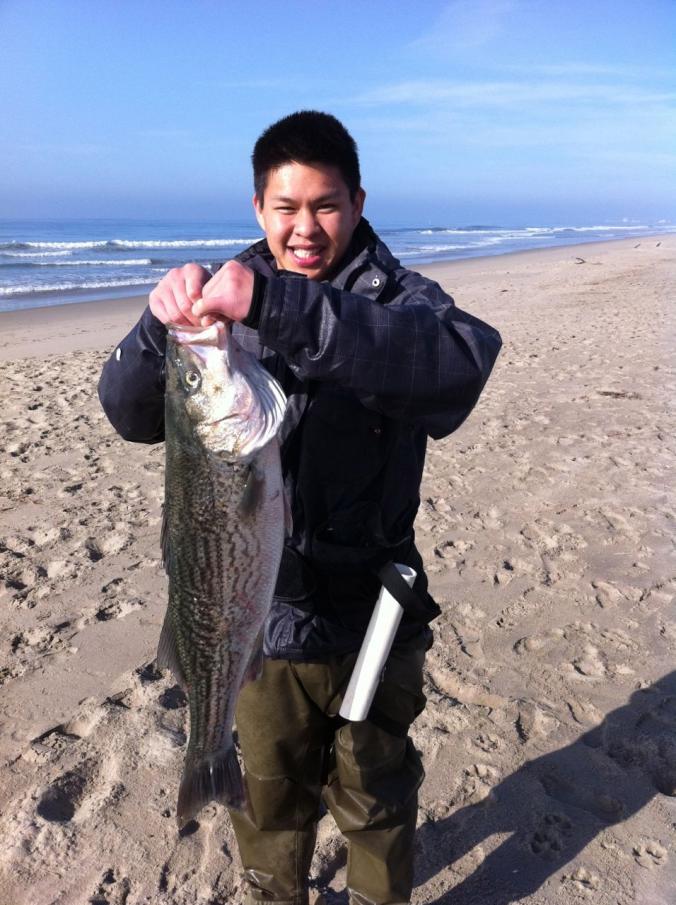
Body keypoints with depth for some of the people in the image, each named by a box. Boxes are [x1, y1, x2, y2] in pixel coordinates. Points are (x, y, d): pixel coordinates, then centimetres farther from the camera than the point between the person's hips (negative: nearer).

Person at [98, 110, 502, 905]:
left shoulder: (395, 297, -11)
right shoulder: (228, 301, -3)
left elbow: (459, 359, -35)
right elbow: (131, 414, -10)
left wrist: (278, 307, -45)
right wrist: (162, 327, -31)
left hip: (367, 616, -1)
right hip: (259, 610, 2)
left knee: (375, 800, 22)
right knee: (268, 794, 24)